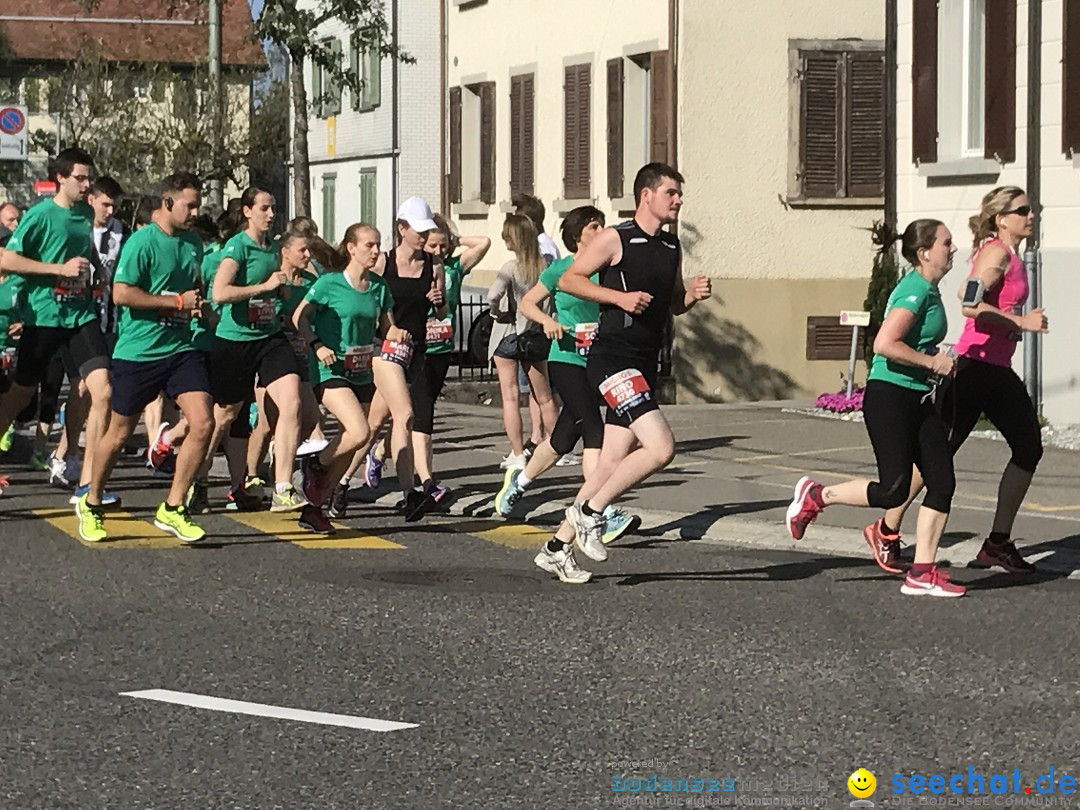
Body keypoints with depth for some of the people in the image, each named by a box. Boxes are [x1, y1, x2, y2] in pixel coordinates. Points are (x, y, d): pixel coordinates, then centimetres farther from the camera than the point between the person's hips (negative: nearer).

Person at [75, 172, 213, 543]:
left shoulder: (193, 244, 10)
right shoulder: (143, 242, -12)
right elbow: (121, 293, -21)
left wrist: (200, 305, 9)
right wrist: (178, 301, -17)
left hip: (180, 348, 6)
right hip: (138, 351, -6)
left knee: (203, 422, -10)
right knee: (119, 433, 6)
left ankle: (172, 509, 1)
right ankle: (91, 505, 28)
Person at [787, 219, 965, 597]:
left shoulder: (929, 291, 13)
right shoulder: (914, 290, -16)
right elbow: (885, 345, -27)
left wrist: (938, 361, 15)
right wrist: (931, 362, -18)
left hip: (919, 399, 10)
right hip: (889, 396, -10)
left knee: (942, 481, 1)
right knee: (894, 490, -11)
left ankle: (921, 574, 4)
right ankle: (815, 496, 10)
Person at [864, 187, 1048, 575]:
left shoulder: (1010, 256, 15)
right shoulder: (996, 253, -13)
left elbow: (968, 294, 26)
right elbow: (971, 305, -25)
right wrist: (1021, 322, -21)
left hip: (997, 370, 10)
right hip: (973, 367, -10)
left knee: (1028, 448, 4)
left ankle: (998, 543, 9)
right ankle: (886, 531, 7)